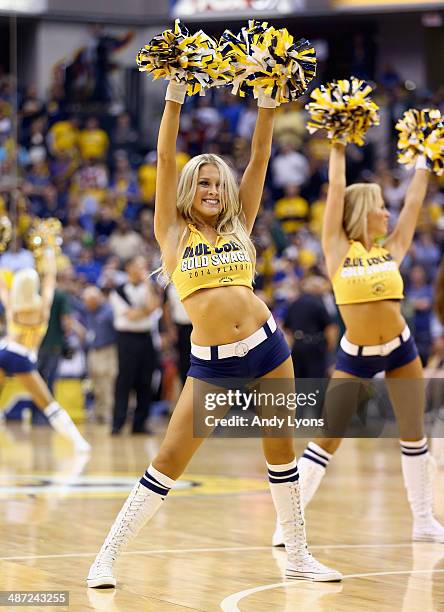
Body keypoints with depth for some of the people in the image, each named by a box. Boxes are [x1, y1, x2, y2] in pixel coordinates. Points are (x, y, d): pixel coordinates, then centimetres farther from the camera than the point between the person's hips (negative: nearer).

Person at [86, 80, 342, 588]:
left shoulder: (238, 226, 9)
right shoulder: (173, 232, 3)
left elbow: (259, 158, 6)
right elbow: (165, 158, -4)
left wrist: (267, 100, -1)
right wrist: (175, 94, -9)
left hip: (265, 346, 3)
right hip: (210, 363, -3)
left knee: (281, 451, 8)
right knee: (169, 459, -6)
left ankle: (298, 556, 20)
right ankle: (107, 556, 0)